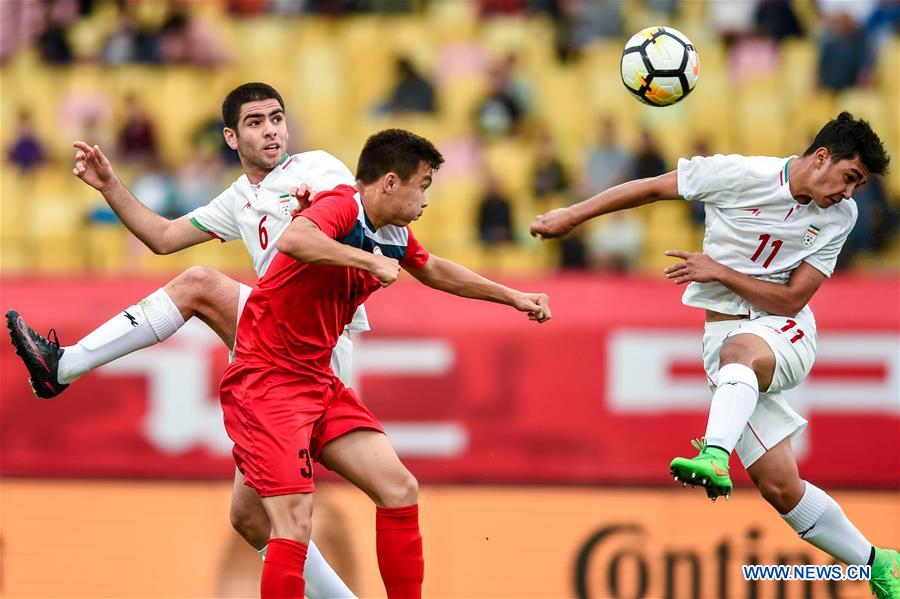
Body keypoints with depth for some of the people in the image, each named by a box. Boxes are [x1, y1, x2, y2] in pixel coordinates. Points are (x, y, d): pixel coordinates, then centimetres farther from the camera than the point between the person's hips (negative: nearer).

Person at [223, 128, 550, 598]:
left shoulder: (395, 236, 10)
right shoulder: (341, 207, -17)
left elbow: (435, 271, 32)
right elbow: (294, 240, -40)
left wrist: (513, 297, 36)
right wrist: (371, 261, -33)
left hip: (319, 383, 9)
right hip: (265, 379, -9)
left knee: (400, 491, 5)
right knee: (294, 525, -19)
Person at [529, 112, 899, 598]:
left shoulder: (840, 216, -2)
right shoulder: (739, 175, -9)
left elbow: (791, 299, -5)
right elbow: (652, 188, 1)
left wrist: (719, 271, -15)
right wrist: (573, 215, 3)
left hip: (785, 335, 0)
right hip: (722, 334, 0)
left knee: (740, 350, -40)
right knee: (780, 488, -9)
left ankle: (715, 455, -64)